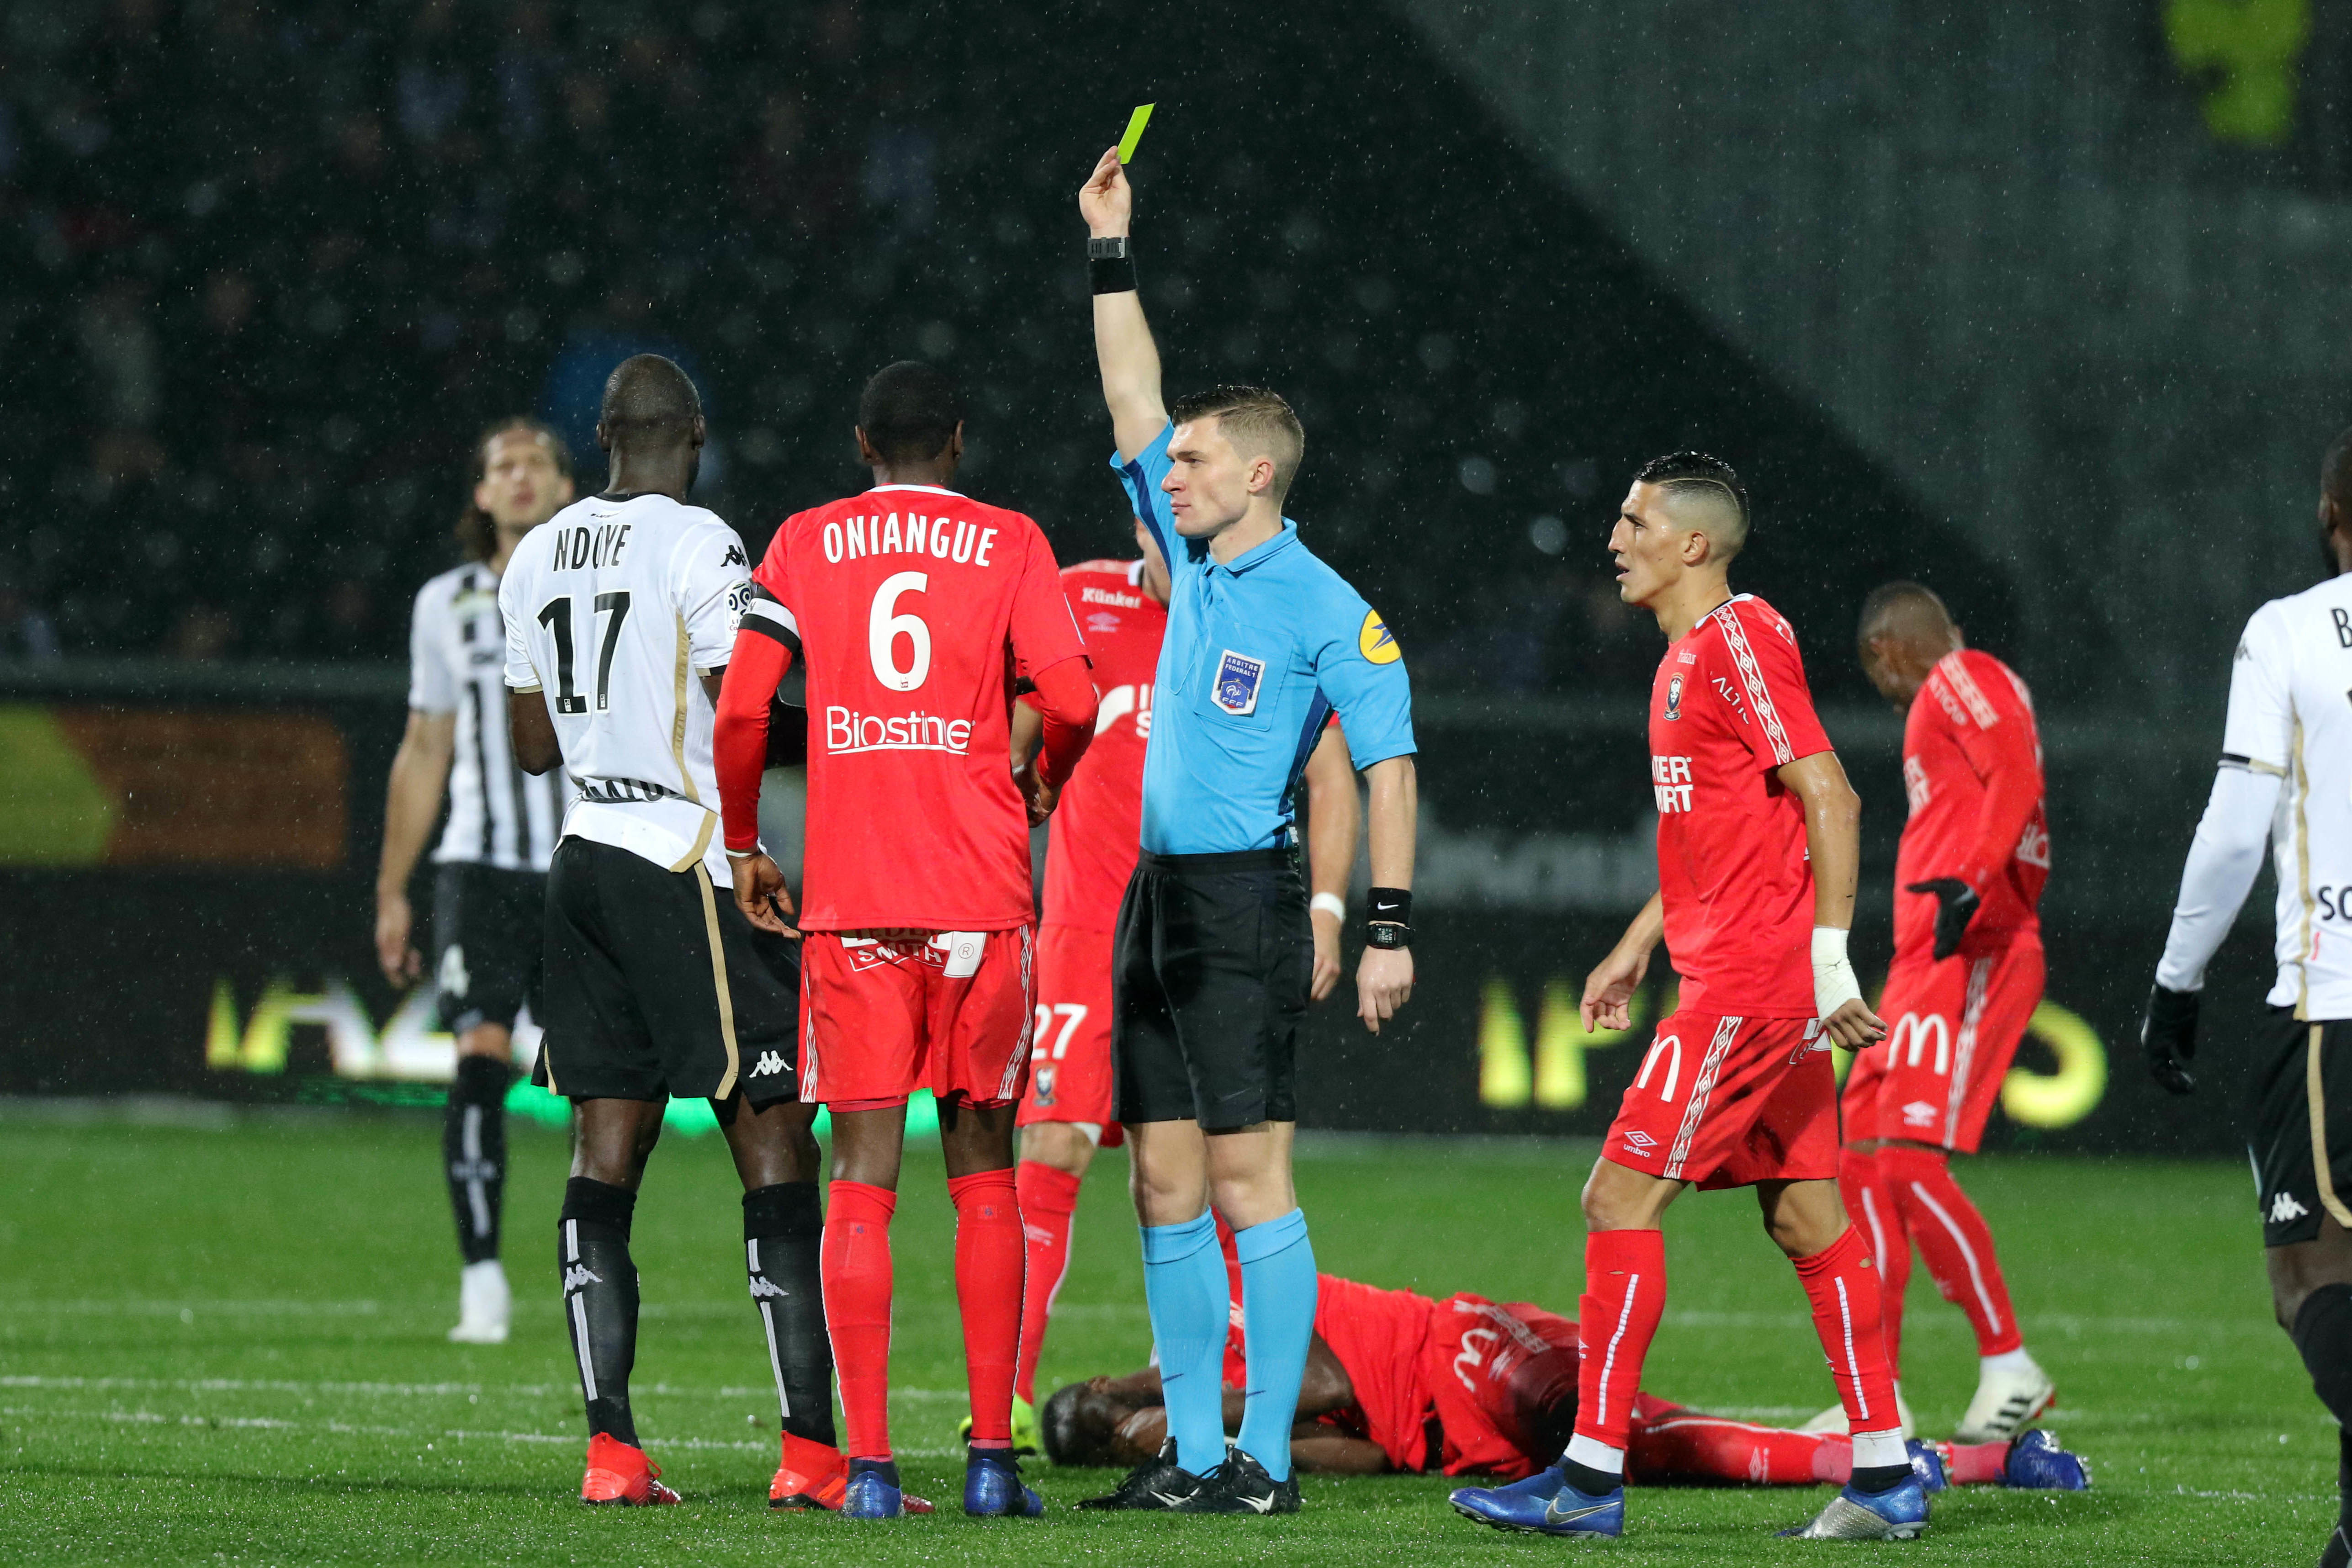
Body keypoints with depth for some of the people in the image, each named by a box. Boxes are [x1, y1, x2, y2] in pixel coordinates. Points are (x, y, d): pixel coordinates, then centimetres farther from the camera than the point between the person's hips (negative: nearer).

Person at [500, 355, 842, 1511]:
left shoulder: (538, 557, 11)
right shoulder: (699, 550, -12)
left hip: (588, 854, 7)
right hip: (689, 871, -7)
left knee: (605, 1157, 6)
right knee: (775, 1150, -4)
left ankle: (611, 1448, -1)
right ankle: (810, 1448, -8)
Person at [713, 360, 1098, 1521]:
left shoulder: (805, 546, 7)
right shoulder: (1009, 546, 4)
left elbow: (741, 707, -1)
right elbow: (1072, 705, -3)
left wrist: (743, 846, 12)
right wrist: (1045, 787, 19)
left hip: (849, 901, 0)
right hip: (980, 894, 0)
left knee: (862, 1183, 1)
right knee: (984, 1175, 8)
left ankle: (867, 1465, -6)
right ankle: (991, 1457, 4)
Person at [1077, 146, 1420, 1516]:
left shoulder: (1325, 610, -7)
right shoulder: (1196, 561, 13)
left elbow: (1391, 765, -9)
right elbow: (1136, 401, 22)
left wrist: (1392, 930, -15)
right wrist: (1111, 249, 20)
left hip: (1245, 901, -8)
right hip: (1158, 896, 8)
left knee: (1248, 1175, -11)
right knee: (1167, 1182, 5)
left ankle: (1268, 1455, -10)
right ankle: (1195, 1452, 8)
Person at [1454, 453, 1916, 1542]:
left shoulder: (1740, 639, -13)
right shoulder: (1691, 652, 18)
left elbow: (1829, 799, -18)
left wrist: (1828, 958, -21)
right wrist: (1637, 946, 26)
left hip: (1748, 982, -10)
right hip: (1756, 984, 10)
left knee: (1621, 1198, -9)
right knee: (1805, 1215, 9)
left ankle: (1591, 1478, -8)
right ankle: (1885, 1478, 10)